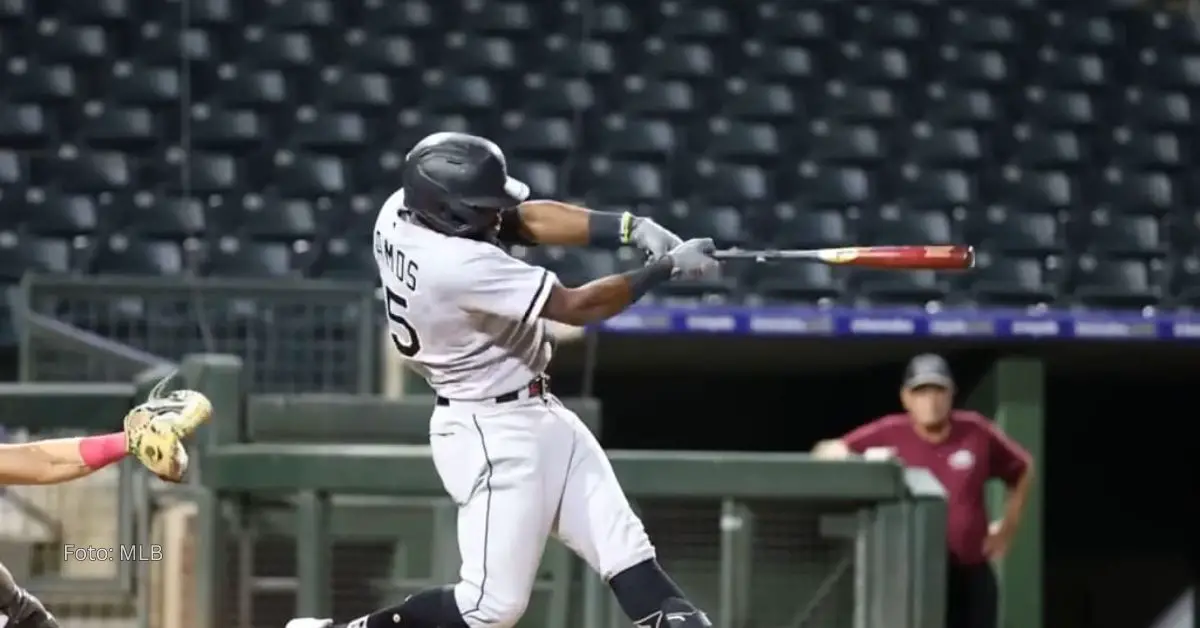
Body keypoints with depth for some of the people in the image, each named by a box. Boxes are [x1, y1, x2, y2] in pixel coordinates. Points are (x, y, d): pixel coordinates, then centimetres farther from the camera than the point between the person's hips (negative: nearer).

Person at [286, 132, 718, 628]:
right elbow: (578, 308, -24)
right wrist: (665, 268, -14)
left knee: (625, 551, 6)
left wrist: (631, 228, -11)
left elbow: (526, 218, 1)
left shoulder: (403, 211, -7)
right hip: (495, 434, -10)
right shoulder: (459, 266, -31)